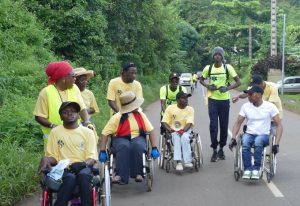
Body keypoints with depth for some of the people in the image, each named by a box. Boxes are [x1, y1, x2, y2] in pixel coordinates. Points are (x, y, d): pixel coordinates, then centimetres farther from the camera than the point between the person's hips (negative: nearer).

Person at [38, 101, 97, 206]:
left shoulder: (87, 132, 9)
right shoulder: (55, 132, 10)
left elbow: (92, 157, 4)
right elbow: (53, 156, 10)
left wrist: (84, 164, -19)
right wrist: (46, 159, -14)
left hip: (83, 167, 1)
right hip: (63, 168, -1)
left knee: (83, 175, -36)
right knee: (70, 178, -36)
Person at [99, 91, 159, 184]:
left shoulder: (140, 115, 4)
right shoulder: (117, 117, -6)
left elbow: (151, 131, 4)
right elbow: (105, 133, -7)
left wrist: (154, 148, -5)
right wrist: (102, 152, -13)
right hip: (121, 139, -2)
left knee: (138, 146, -34)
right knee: (124, 147, -37)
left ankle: (138, 173, -25)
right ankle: (120, 176, -36)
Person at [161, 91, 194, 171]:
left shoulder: (190, 109, 3)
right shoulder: (170, 108, 2)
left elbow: (189, 123, -8)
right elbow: (164, 122, -2)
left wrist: (183, 130, -27)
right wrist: (169, 129, -22)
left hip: (185, 130, 1)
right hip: (173, 131, 0)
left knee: (184, 137, -34)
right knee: (176, 137, -34)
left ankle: (187, 161, -30)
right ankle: (179, 161, -40)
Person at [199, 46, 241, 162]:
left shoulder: (228, 68, -3)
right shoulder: (208, 68, 0)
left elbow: (238, 82, -1)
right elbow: (201, 80, 17)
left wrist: (227, 88, -17)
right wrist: (208, 86, -4)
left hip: (224, 100, 0)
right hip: (212, 100, 0)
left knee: (224, 126, 7)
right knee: (213, 125, -5)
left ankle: (221, 149, 23)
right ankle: (214, 150, 2)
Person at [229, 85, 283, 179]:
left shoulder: (270, 106, -4)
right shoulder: (246, 106, 3)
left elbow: (279, 125, -5)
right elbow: (238, 123, 7)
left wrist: (276, 143, -16)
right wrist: (233, 138, -9)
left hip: (264, 135, -2)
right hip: (249, 134, 2)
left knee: (258, 141, -38)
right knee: (245, 143, -34)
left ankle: (256, 168, -28)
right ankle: (247, 169, -28)